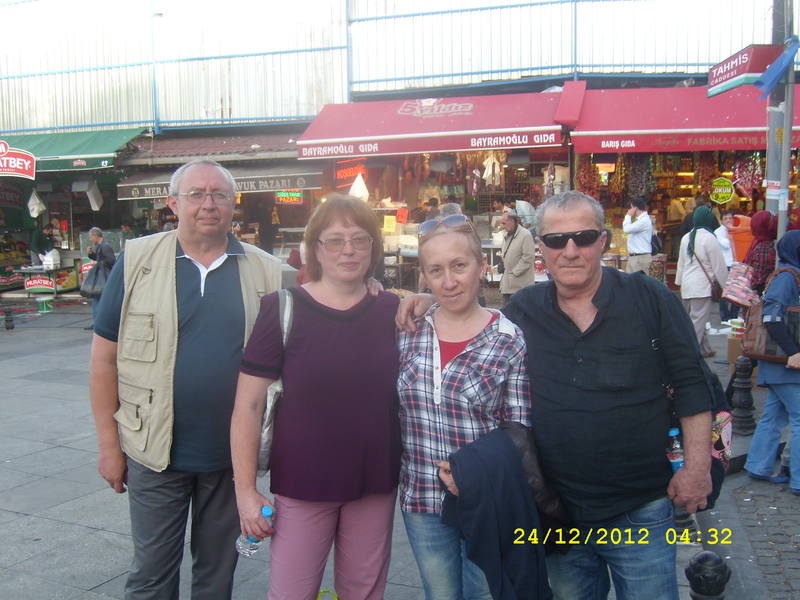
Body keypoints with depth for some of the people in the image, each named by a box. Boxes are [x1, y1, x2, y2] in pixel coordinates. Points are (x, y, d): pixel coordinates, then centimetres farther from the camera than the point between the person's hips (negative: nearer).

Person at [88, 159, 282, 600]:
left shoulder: (265, 271, 0)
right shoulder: (137, 260, -3)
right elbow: (105, 356, -1)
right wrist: (108, 443, -3)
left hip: (232, 453, 1)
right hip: (155, 450, -1)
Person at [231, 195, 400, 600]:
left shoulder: (393, 310, 0)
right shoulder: (283, 309, -9)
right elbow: (248, 405, -7)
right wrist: (245, 490, -8)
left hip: (376, 484, 3)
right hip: (302, 487, -2)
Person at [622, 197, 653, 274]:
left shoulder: (644, 220, -16)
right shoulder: (640, 219, 16)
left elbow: (627, 229, -20)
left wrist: (628, 216, -9)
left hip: (641, 257, -10)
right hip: (633, 256, 10)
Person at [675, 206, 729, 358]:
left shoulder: (686, 237, 9)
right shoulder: (709, 238, -12)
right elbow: (719, 266, -7)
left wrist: (679, 281, 26)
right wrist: (724, 284, 3)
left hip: (687, 286, 8)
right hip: (702, 286, -8)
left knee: (697, 319, 17)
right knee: (698, 321, -4)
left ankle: (705, 349, 29)